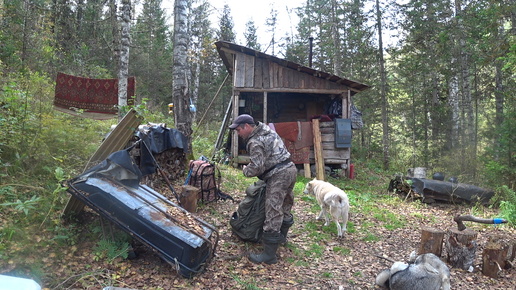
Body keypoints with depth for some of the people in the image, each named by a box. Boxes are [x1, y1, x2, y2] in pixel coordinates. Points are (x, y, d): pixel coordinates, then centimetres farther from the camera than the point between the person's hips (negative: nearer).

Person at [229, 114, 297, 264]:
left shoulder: (255, 142, -15)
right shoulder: (267, 129, 15)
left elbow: (256, 167, -20)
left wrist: (245, 170, 1)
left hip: (278, 176, -11)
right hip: (291, 168, 11)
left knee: (273, 214, -6)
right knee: (285, 206, 25)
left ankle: (269, 255, -1)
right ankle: (281, 236, 45)